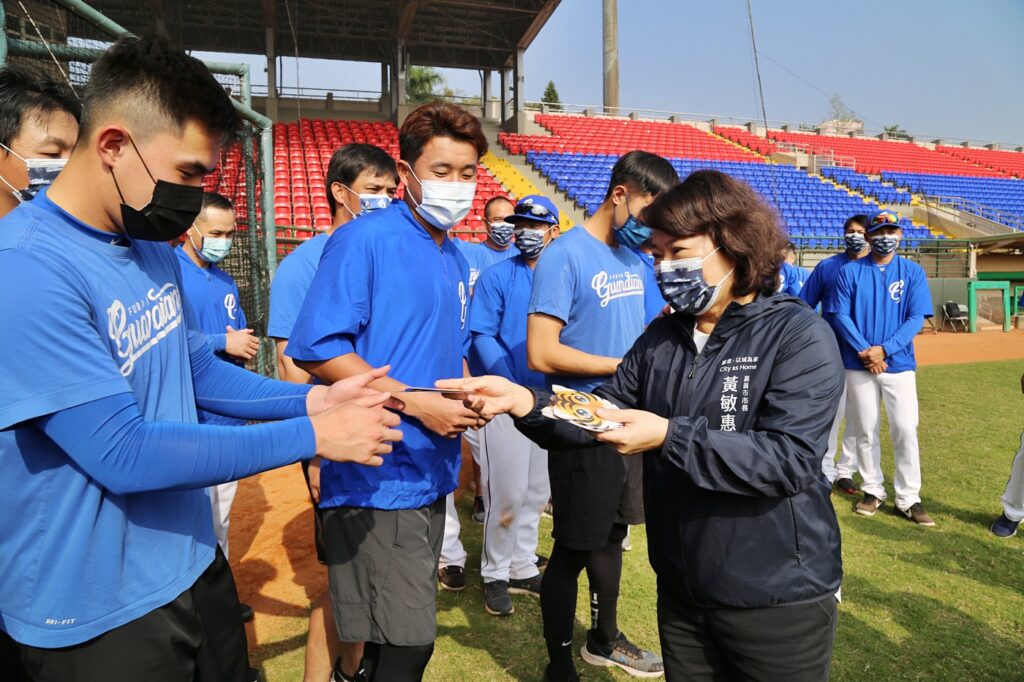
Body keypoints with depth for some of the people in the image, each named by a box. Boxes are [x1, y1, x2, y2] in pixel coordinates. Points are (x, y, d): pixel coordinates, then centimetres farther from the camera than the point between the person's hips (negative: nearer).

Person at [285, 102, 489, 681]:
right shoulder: (365, 240, -12)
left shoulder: (458, 262, 13)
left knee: (408, 633, 19)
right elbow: (315, 351, -18)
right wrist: (416, 401, -20)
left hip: (432, 473, 8)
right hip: (379, 477, -8)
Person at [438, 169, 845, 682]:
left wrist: (670, 436, -31)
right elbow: (598, 414, 1)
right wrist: (524, 402, -17)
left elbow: (792, 459, -24)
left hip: (777, 600, -5)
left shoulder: (799, 335, -15)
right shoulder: (662, 336, 4)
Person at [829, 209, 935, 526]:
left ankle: (909, 499, 8)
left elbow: (916, 318, -2)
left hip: (899, 365, 0)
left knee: (906, 431, -2)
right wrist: (864, 351, -14)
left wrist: (884, 349, -14)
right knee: (865, 431, 6)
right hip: (859, 365, 0)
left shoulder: (913, 272, 5)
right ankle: (873, 491, 19)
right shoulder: (850, 272, 3)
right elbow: (841, 315, -2)